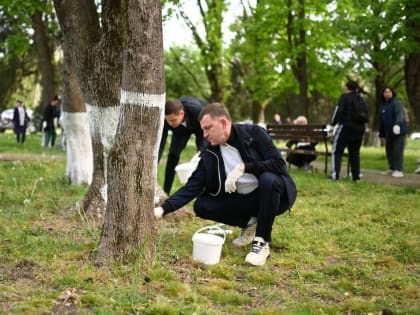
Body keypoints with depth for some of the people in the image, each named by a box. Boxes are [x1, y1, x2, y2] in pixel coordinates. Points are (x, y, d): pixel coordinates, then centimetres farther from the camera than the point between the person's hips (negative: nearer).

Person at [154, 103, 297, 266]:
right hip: (241, 200, 4)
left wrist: (244, 167, -30)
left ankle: (262, 243, -21)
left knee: (268, 179, -36)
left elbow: (279, 164, -21)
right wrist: (164, 208, -20)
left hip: (269, 195, -4)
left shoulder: (254, 133, -14)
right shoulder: (209, 154, -4)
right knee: (202, 206, -14)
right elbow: (192, 187, -8)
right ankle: (250, 223, 7)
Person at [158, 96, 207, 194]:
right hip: (181, 128, 2)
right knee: (173, 154, -11)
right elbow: (160, 143, -35)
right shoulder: (166, 118, -37)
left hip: (201, 126, -2)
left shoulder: (197, 110, -46)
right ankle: (165, 193, -2)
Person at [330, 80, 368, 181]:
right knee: (355, 152, 14)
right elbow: (366, 116, 15)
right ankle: (356, 175, 12)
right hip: (359, 129, 6)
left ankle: (335, 174, -10)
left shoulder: (345, 97, -6)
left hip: (346, 127, -6)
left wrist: (333, 123, -4)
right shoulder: (361, 99, 13)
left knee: (337, 151, 0)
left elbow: (339, 111, -13)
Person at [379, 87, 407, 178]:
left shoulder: (396, 102, -6)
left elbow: (400, 114, -22)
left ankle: (399, 170, -9)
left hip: (398, 131, -8)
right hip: (388, 132, 8)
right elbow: (381, 120, 19)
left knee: (397, 150, -10)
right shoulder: (383, 105, 18)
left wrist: (397, 124, -38)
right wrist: (382, 133, 18)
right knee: (389, 150, 10)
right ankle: (392, 168, 20)